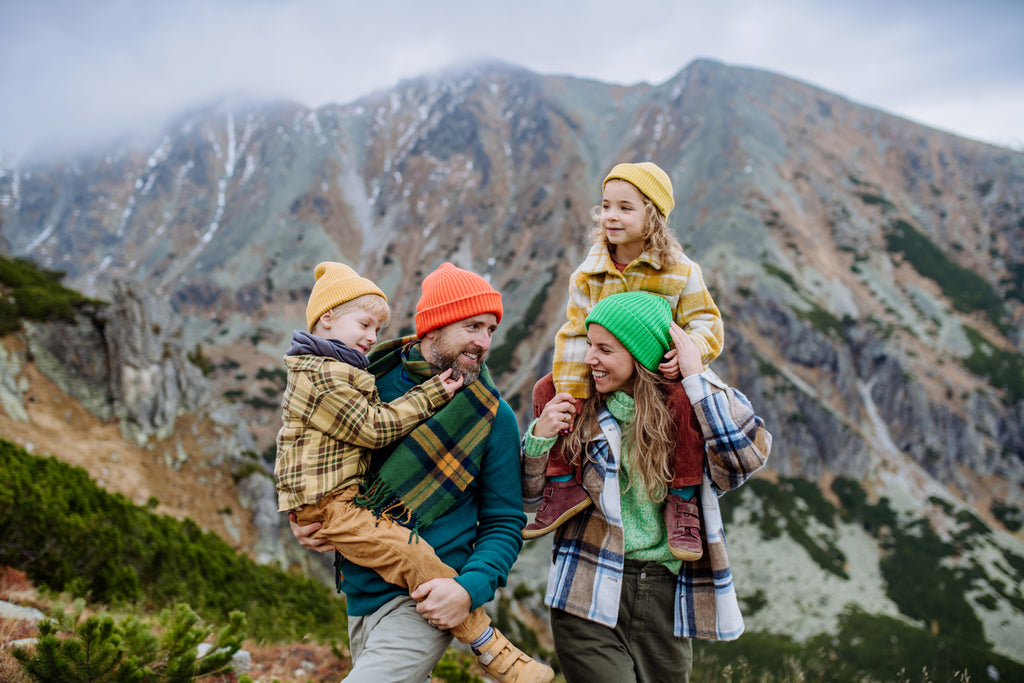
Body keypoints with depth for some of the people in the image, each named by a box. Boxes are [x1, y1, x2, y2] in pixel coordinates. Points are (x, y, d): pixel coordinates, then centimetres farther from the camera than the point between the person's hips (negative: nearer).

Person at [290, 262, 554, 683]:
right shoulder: (372, 378, 1)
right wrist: (301, 517, -5)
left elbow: (504, 523, -3)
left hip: (420, 604, -4)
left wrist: (470, 589, -19)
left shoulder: (492, 416, -6)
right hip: (359, 595, 5)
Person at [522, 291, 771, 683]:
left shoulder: (684, 405, -1)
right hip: (590, 592, -1)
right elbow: (529, 497, 8)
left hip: (665, 597, 1)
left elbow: (749, 455, -20)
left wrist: (698, 376, -16)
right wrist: (539, 437, -11)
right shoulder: (570, 401, 1)